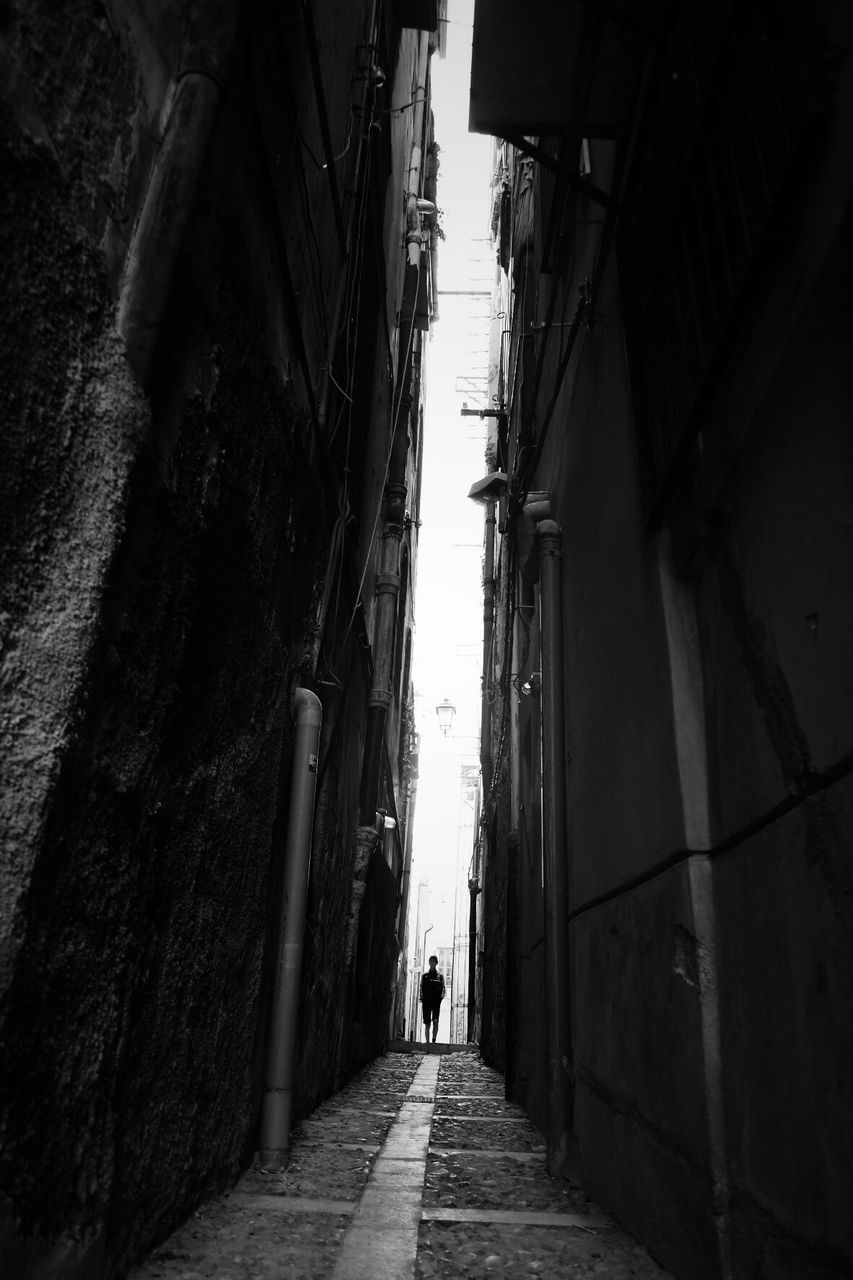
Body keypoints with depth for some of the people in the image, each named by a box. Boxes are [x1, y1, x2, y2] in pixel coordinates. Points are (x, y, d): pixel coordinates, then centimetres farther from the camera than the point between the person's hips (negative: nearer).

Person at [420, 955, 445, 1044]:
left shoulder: (440, 975, 12)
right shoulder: (425, 975, 14)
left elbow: (443, 988, 8)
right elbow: (421, 987, 11)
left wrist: (441, 996, -9)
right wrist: (422, 997, -4)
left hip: (436, 1001, -1)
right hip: (426, 1001, 1)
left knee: (435, 1021, -16)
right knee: (427, 1023, 2)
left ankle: (434, 1040, -13)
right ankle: (427, 1041, 7)